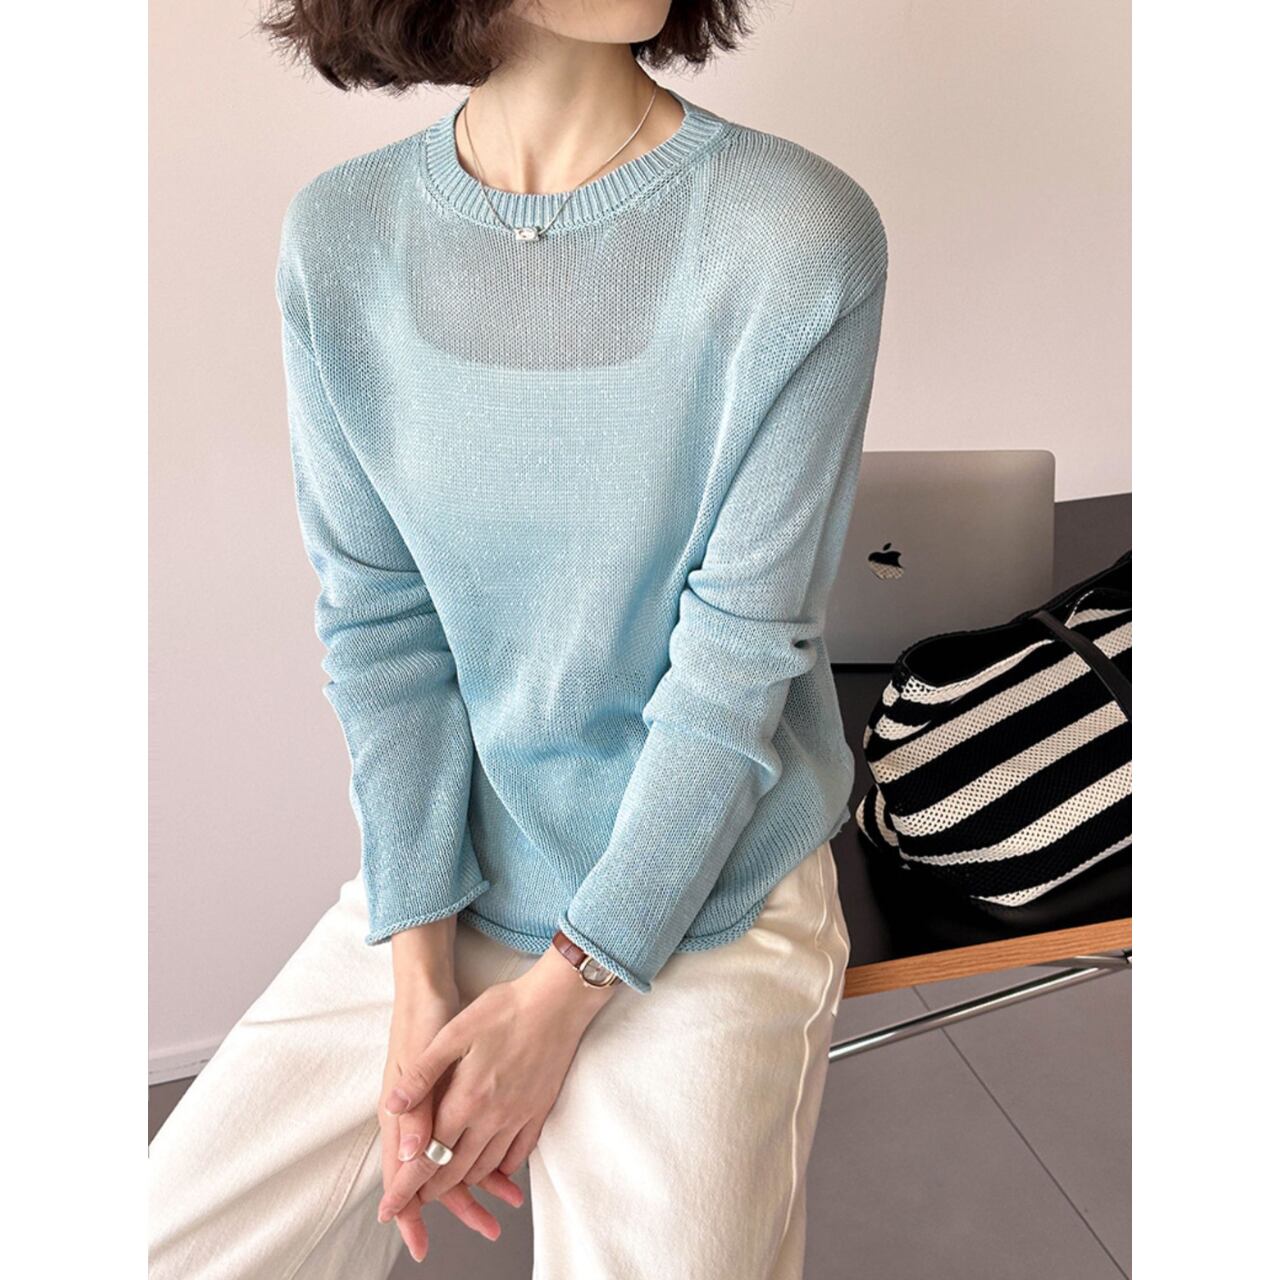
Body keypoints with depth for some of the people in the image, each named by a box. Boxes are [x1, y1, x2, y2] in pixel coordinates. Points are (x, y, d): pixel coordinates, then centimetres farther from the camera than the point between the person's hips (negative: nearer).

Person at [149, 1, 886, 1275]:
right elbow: (379, 624, -4)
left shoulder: (801, 234, -12)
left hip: (700, 895, -2)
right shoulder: (340, 236, -2)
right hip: (438, 875, 3)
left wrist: (562, 993, -12)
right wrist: (419, 975, -9)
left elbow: (739, 656, -14)